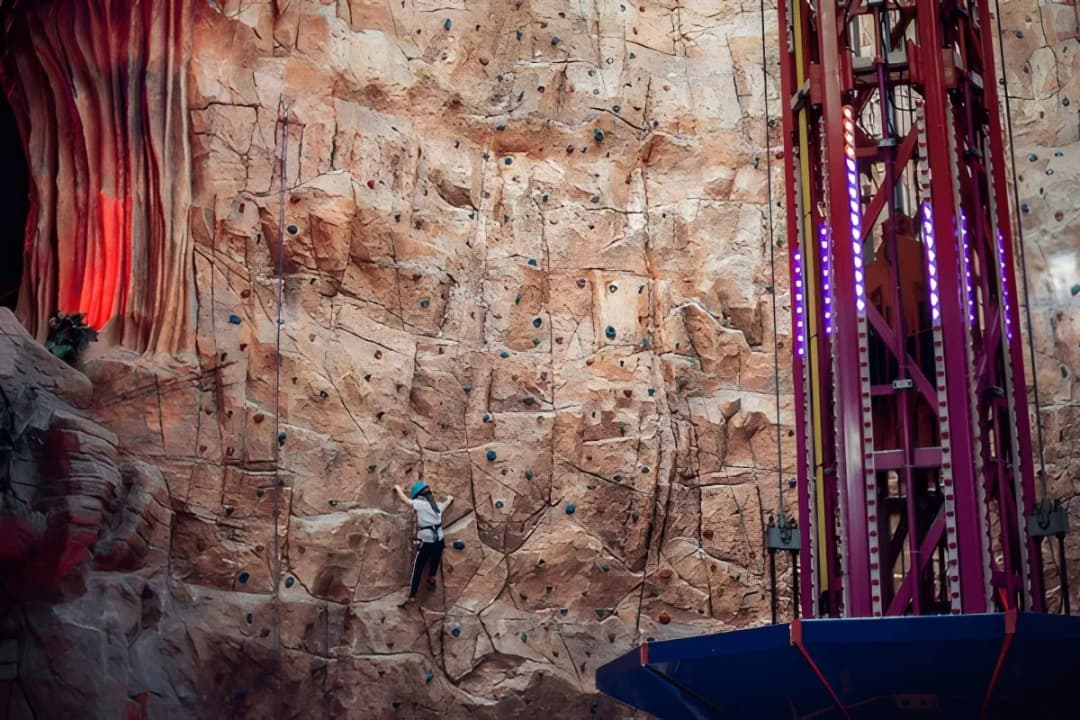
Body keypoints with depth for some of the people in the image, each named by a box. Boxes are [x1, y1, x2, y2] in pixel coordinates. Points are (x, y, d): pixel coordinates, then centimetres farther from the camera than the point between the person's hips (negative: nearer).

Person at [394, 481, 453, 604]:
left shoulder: (420, 504, -7)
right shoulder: (437, 505, 12)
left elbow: (404, 499, -1)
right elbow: (447, 502, 34)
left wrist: (398, 488, 18)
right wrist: (449, 498, 58)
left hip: (426, 542, -4)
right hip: (439, 540, 4)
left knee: (417, 569, 5)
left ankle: (412, 596, 6)